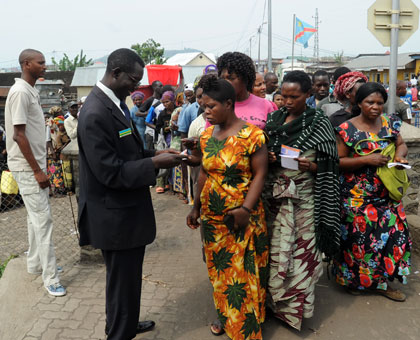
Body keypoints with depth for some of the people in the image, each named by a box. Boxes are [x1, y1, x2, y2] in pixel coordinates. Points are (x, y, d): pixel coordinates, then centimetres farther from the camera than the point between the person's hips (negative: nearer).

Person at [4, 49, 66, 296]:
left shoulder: (32, 91, 12)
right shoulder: (20, 92, -17)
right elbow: (19, 135, -21)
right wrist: (37, 171, -20)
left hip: (36, 164, 9)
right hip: (27, 167, -9)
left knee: (37, 217, 17)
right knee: (43, 219, -7)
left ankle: (35, 263, 31)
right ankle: (50, 278, 0)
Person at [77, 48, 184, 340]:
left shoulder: (114, 104, 7)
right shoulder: (96, 114, -24)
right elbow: (111, 173, -25)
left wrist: (153, 154, 2)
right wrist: (155, 163, -20)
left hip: (126, 210, 10)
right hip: (117, 216, -10)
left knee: (128, 277, 25)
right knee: (123, 281, 8)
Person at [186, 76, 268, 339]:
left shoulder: (251, 134, -13)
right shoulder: (207, 135, 5)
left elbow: (260, 174, -13)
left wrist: (246, 208, -23)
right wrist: (196, 208, 13)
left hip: (242, 219, -5)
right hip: (212, 217, 6)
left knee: (243, 273, 5)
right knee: (219, 270, 17)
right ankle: (225, 315, 38)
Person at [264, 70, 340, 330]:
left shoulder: (319, 123, -2)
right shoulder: (274, 119, 9)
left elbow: (329, 167, -1)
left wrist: (310, 166, -20)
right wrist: (267, 158, -5)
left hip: (303, 198, -3)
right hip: (274, 195, 3)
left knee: (301, 250, 2)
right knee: (275, 249, 7)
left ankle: (296, 307, 20)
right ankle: (275, 299, 26)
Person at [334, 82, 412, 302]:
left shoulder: (389, 123, 6)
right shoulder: (347, 129, -10)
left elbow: (401, 144, 18)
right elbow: (338, 161, -11)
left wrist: (400, 155, -5)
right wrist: (366, 160, -20)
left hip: (387, 194, 5)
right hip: (357, 196, -5)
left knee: (393, 233, 4)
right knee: (359, 236, -1)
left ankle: (382, 282, 21)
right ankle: (354, 279, 23)